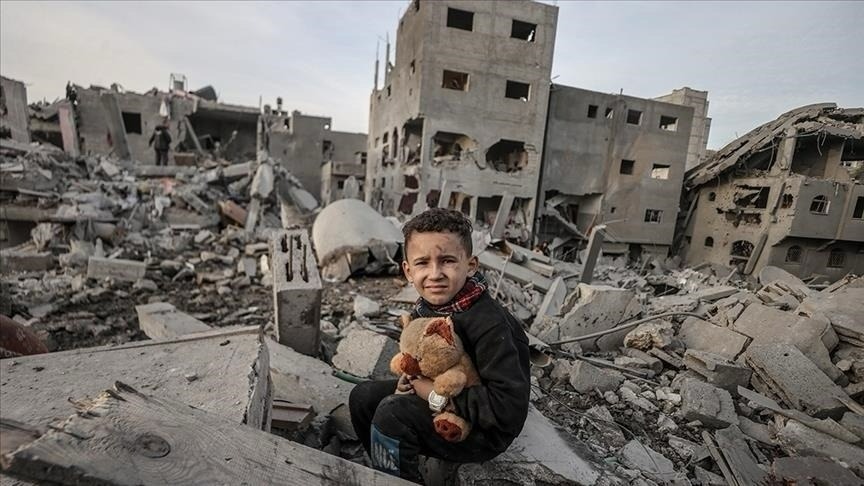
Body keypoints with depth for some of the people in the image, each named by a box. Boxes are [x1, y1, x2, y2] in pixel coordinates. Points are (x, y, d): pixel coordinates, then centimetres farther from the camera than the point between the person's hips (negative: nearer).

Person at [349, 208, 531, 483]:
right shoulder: (426, 308, -7)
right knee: (363, 396, 6)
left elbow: (510, 406, -34)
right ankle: (389, 470, 25)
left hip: (483, 430, -8)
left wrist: (440, 398, -27)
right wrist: (411, 378, -9)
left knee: (393, 411, -26)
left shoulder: (490, 326, -32)